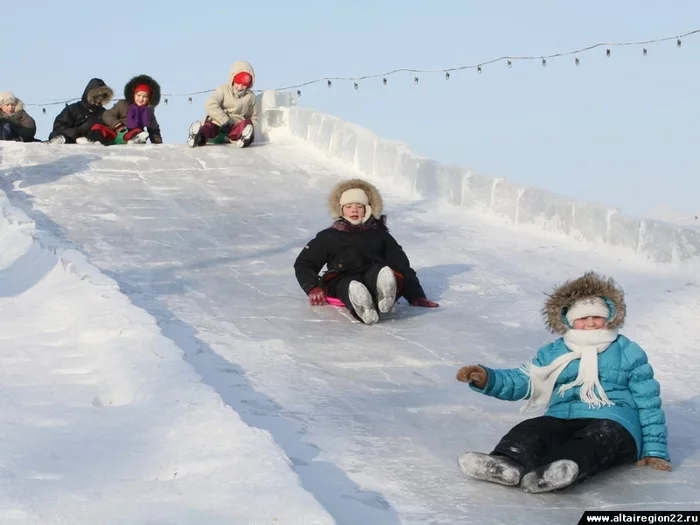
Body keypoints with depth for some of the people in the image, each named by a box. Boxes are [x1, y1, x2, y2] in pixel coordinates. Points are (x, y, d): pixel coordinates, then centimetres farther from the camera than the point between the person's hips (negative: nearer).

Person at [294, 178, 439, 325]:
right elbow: (303, 264, 24)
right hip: (344, 281, -1)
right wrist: (313, 289, 1)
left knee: (380, 271, -37)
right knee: (351, 286, -40)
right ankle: (363, 309, -75)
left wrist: (417, 297, 8)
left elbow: (402, 266, 24)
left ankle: (384, 296, -72)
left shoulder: (380, 235, 29)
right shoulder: (328, 236, 28)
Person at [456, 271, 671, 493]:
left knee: (596, 440, -39)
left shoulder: (628, 353, 16)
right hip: (562, 421, 3)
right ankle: (509, 464, -63)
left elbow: (648, 403, 14)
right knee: (530, 430, -31)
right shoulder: (554, 353, 22)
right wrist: (487, 379, -8)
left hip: (614, 423, -2)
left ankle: (565, 470, -71)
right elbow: (521, 381, 13)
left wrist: (654, 450, 5)